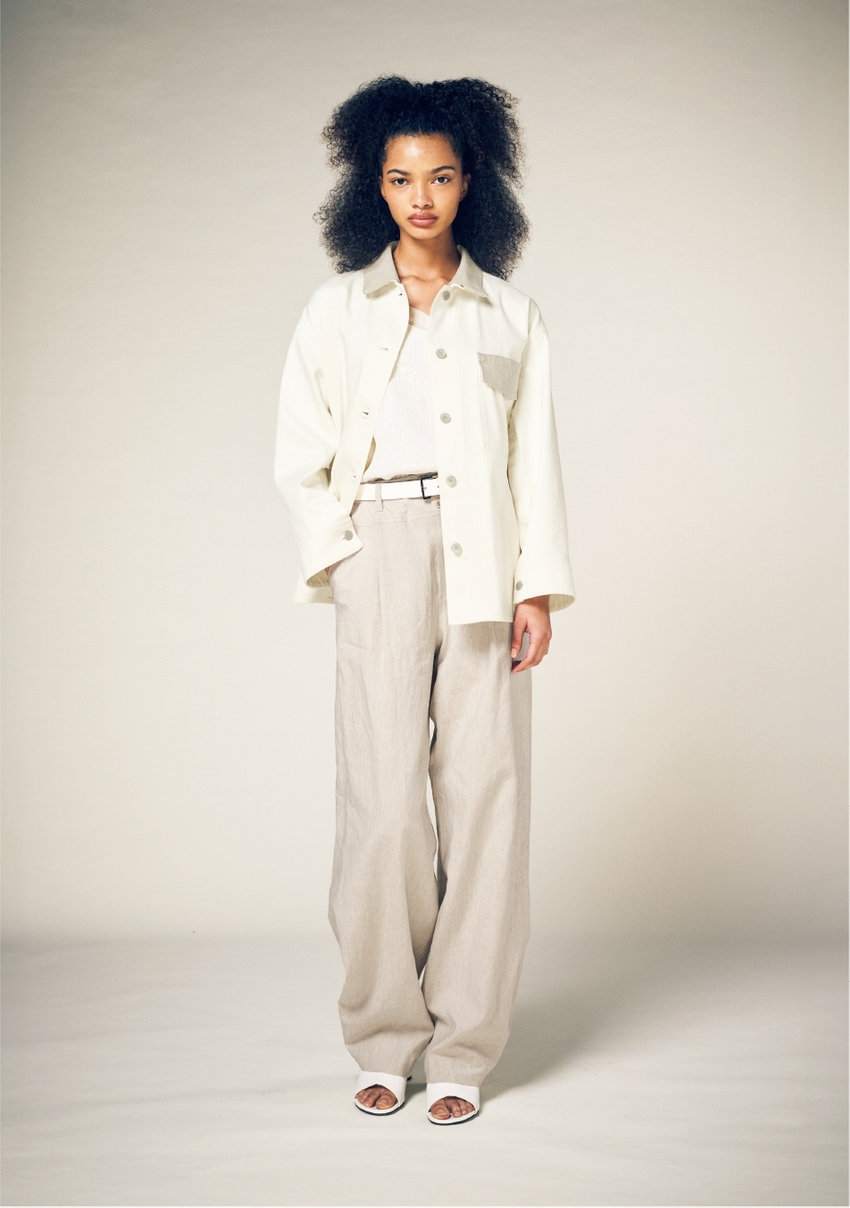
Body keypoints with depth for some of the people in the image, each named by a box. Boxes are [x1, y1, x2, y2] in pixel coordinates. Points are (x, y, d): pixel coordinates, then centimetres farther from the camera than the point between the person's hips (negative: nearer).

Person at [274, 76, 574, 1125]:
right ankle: (383, 1038, 7)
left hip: (482, 565, 1)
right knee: (382, 795, -7)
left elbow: (535, 456, 9)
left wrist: (539, 585, 0)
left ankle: (464, 1047, 6)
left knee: (484, 789, -4)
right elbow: (300, 456, 11)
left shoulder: (510, 316, 14)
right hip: (381, 555, -1)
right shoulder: (337, 309, 12)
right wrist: (340, 557, -1)